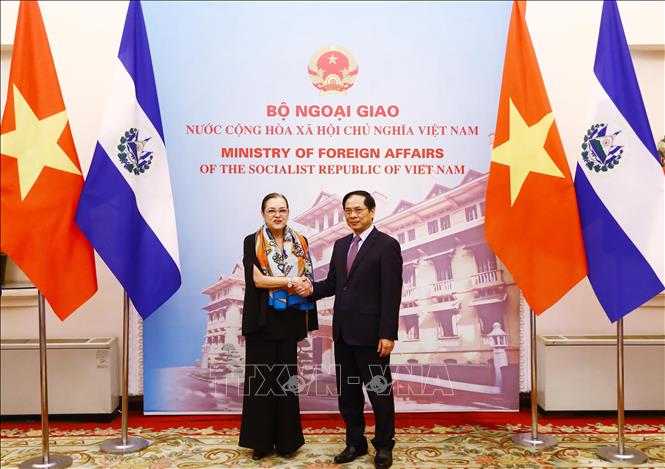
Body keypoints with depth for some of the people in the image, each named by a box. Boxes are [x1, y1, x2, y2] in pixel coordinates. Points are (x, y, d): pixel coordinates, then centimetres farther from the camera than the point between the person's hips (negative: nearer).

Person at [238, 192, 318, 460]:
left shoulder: (299, 242, 9)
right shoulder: (252, 242, -1)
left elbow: (307, 277, 13)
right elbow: (257, 279, -12)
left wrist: (306, 286, -5)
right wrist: (290, 282, -13)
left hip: (289, 319, 3)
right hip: (262, 319, -2)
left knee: (286, 378, 8)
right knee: (261, 378, 4)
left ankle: (286, 439, 20)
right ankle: (261, 441, 16)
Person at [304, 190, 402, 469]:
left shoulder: (387, 245, -9)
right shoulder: (341, 245, 12)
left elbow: (392, 294, -14)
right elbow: (333, 283, 13)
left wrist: (388, 334, -18)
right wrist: (313, 289, -7)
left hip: (371, 333, -6)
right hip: (343, 331, 7)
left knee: (379, 391, 8)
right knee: (347, 391, 15)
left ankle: (384, 446, 26)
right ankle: (355, 443, 31)